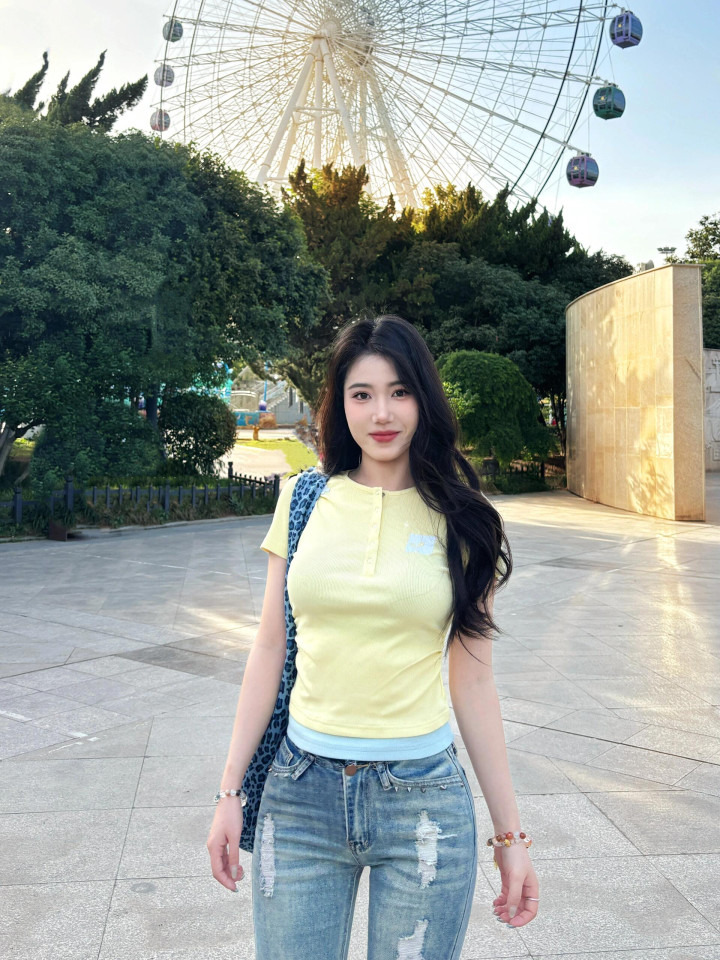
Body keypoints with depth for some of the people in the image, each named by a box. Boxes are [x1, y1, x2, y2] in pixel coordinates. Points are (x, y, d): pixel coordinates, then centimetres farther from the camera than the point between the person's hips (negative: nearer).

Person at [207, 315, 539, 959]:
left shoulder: (461, 520, -2)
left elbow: (473, 681, 1)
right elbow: (269, 650, 4)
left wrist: (510, 833, 2)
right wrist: (230, 791, 5)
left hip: (424, 798, -1)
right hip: (301, 793, 2)